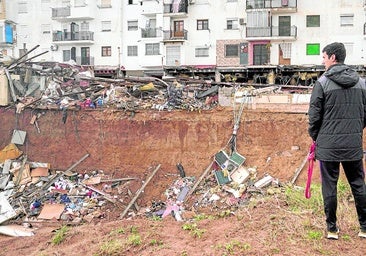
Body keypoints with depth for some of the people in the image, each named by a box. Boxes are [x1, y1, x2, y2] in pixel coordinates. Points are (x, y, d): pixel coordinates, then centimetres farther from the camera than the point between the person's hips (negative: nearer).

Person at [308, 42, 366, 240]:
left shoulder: (323, 82, -8)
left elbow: (314, 114, -7)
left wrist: (314, 136, 8)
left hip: (328, 144, -4)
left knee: (329, 187, 6)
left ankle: (332, 229, 14)